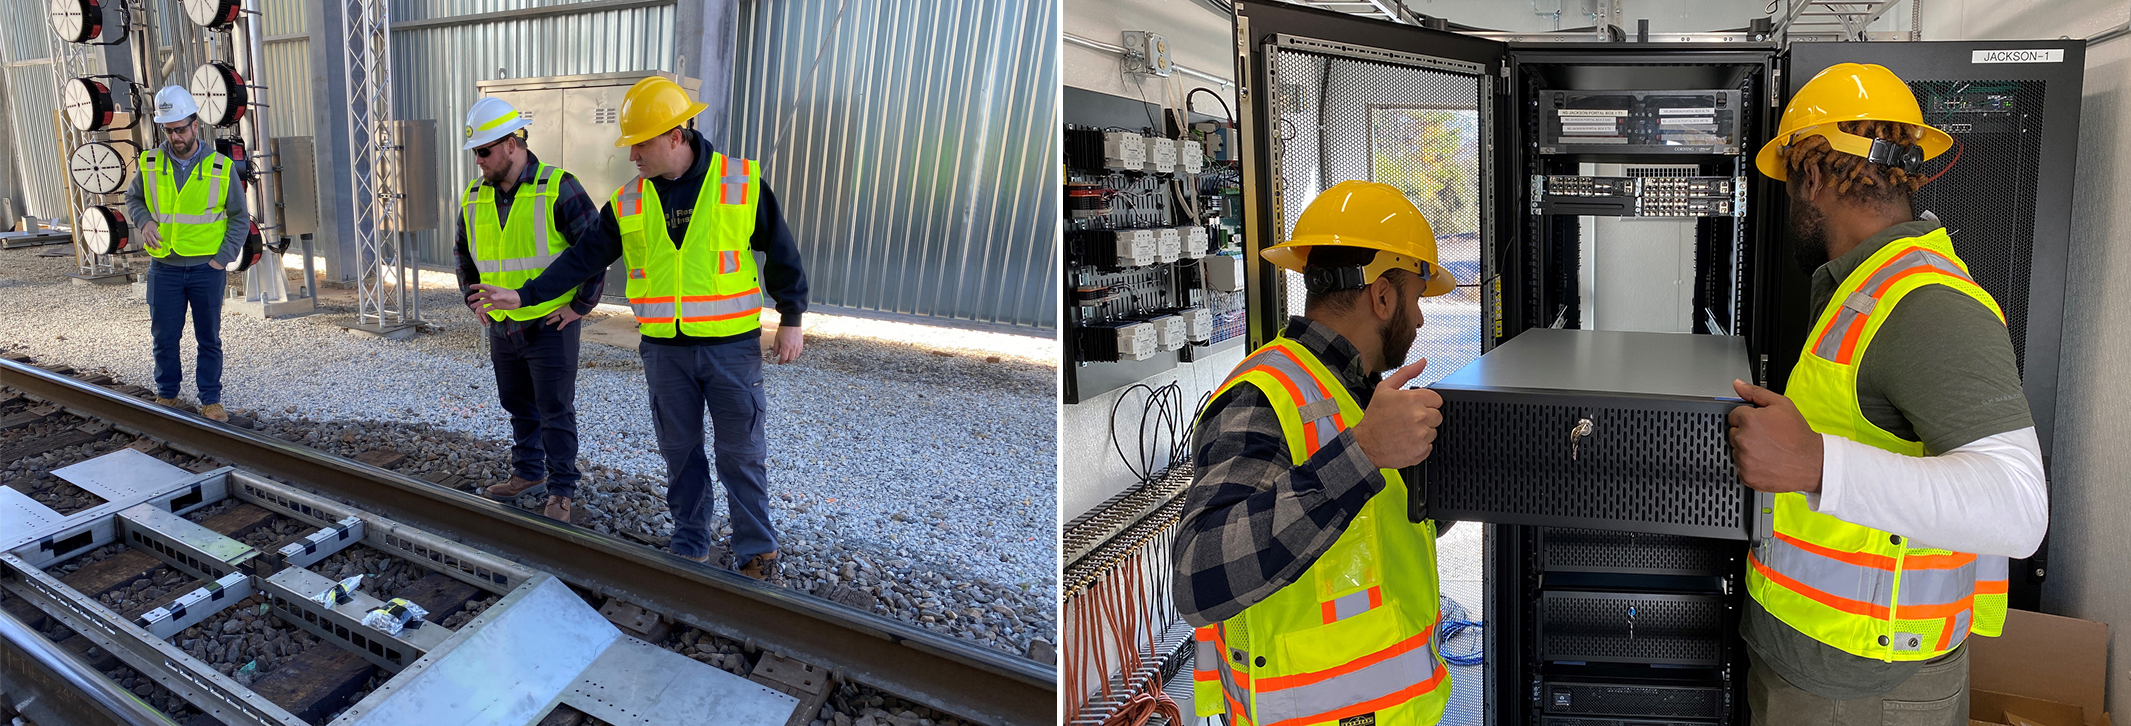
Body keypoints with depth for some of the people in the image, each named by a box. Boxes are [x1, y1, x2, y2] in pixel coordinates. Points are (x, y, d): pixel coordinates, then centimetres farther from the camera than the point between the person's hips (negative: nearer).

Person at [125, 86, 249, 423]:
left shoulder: (221, 167, -5)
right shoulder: (150, 164, 0)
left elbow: (240, 218, 1)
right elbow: (132, 198, 17)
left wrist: (224, 257, -7)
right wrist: (145, 220, -5)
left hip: (207, 269, -2)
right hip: (164, 269, 2)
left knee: (209, 338, 6)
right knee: (163, 337, 9)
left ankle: (211, 399, 14)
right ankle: (166, 395, 25)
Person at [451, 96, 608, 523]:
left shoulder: (557, 189, -14)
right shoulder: (474, 198, 6)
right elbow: (464, 253, 24)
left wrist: (580, 305, -13)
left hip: (551, 325, -6)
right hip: (502, 327, 7)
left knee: (556, 412, 0)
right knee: (519, 407, 18)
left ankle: (562, 491, 10)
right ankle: (528, 474, 34)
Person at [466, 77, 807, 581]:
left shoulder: (742, 183, -6)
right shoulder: (626, 204, 3)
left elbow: (781, 253, 0)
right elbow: (584, 258, 7)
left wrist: (791, 319, 1)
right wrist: (523, 295, 1)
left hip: (732, 345, -3)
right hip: (665, 350, 3)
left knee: (741, 453, 3)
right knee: (679, 450, 12)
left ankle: (757, 551, 16)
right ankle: (690, 545, 27)